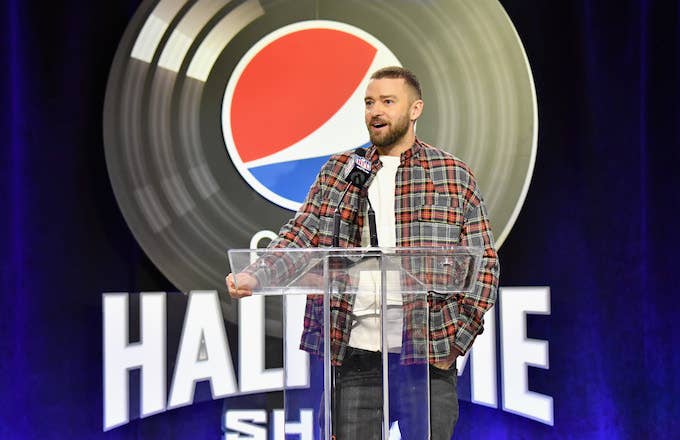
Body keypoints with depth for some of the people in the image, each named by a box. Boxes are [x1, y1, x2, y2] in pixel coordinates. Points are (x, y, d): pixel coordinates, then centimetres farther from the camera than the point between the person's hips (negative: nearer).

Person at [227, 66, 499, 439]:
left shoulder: (455, 176, 6)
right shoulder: (338, 172, 12)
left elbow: (484, 262, 4)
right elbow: (300, 235, 2)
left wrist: (458, 338, -4)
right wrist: (256, 276, -17)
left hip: (430, 357, -1)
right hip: (355, 356, 1)